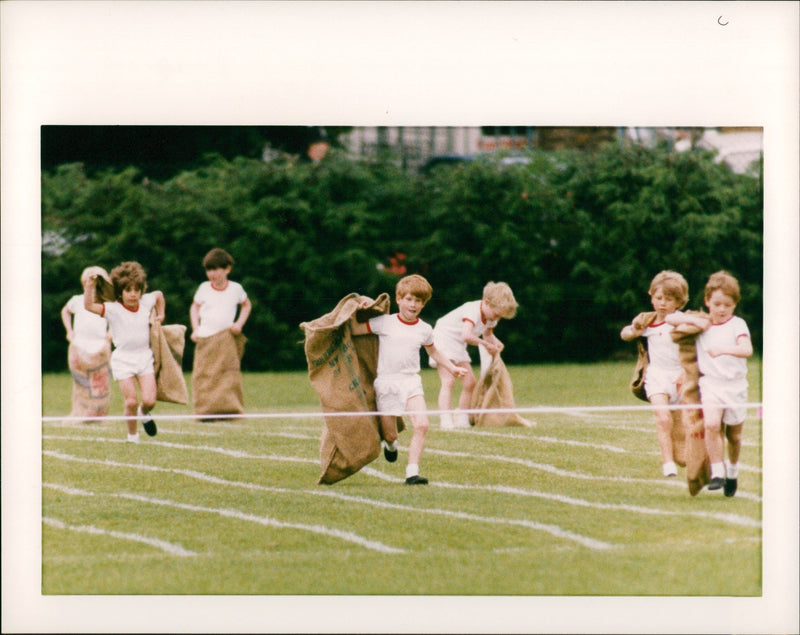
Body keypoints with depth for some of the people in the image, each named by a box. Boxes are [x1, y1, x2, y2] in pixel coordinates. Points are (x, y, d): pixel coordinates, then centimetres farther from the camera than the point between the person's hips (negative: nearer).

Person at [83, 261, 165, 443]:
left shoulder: (146, 302, 4)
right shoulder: (113, 309, -10)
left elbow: (159, 295, 27)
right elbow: (89, 306, -23)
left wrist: (160, 315, 29)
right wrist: (89, 286, -33)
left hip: (144, 356, 3)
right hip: (123, 359, -3)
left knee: (149, 400, -7)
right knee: (131, 401, -9)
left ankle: (143, 414, 29)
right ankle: (132, 435, 13)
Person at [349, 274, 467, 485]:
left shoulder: (424, 329, 8)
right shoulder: (384, 323, -1)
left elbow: (433, 351, 26)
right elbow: (356, 330, 2)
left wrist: (452, 367, 23)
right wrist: (353, 313, -13)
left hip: (410, 381, 2)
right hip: (386, 382, -2)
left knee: (422, 425, -20)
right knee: (389, 434, 3)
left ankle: (412, 472, -17)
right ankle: (391, 444, 42)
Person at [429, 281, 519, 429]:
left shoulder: (490, 315, -1)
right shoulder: (473, 311, -30)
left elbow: (487, 334, 17)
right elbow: (466, 335, -45)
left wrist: (495, 342, -5)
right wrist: (486, 345, -34)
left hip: (458, 345, 9)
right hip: (443, 338, -9)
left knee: (469, 383, 5)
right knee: (448, 381, -21)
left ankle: (461, 420, 15)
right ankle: (445, 420, -27)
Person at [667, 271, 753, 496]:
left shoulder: (737, 324, -2)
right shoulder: (701, 323, 7)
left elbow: (747, 350, -19)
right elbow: (670, 318, 8)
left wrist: (724, 349, -36)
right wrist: (693, 320, -6)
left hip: (735, 384, -1)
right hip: (710, 382, 1)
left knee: (734, 434, 9)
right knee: (712, 424, -23)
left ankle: (733, 471, 33)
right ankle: (717, 471, -18)